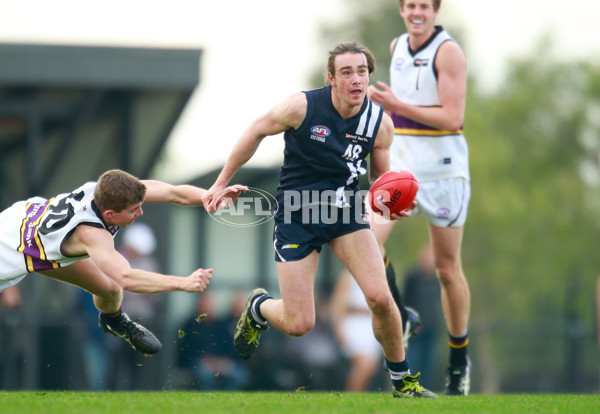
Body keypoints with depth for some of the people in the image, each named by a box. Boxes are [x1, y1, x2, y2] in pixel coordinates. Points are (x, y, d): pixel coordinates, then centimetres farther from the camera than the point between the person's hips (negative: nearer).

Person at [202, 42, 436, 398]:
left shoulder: (380, 123, -9)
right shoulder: (302, 107, -18)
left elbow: (382, 178, 6)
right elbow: (257, 132, 0)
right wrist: (221, 183, 6)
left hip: (346, 211, 2)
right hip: (297, 216, -2)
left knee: (380, 297, -18)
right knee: (299, 325, -6)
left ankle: (403, 380, 5)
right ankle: (259, 308, 32)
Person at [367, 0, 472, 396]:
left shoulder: (449, 51, -11)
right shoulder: (397, 46, 9)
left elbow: (453, 118, -19)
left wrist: (398, 105, -21)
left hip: (442, 166, -5)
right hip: (400, 164, 5)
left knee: (447, 268, 3)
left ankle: (460, 359, 18)